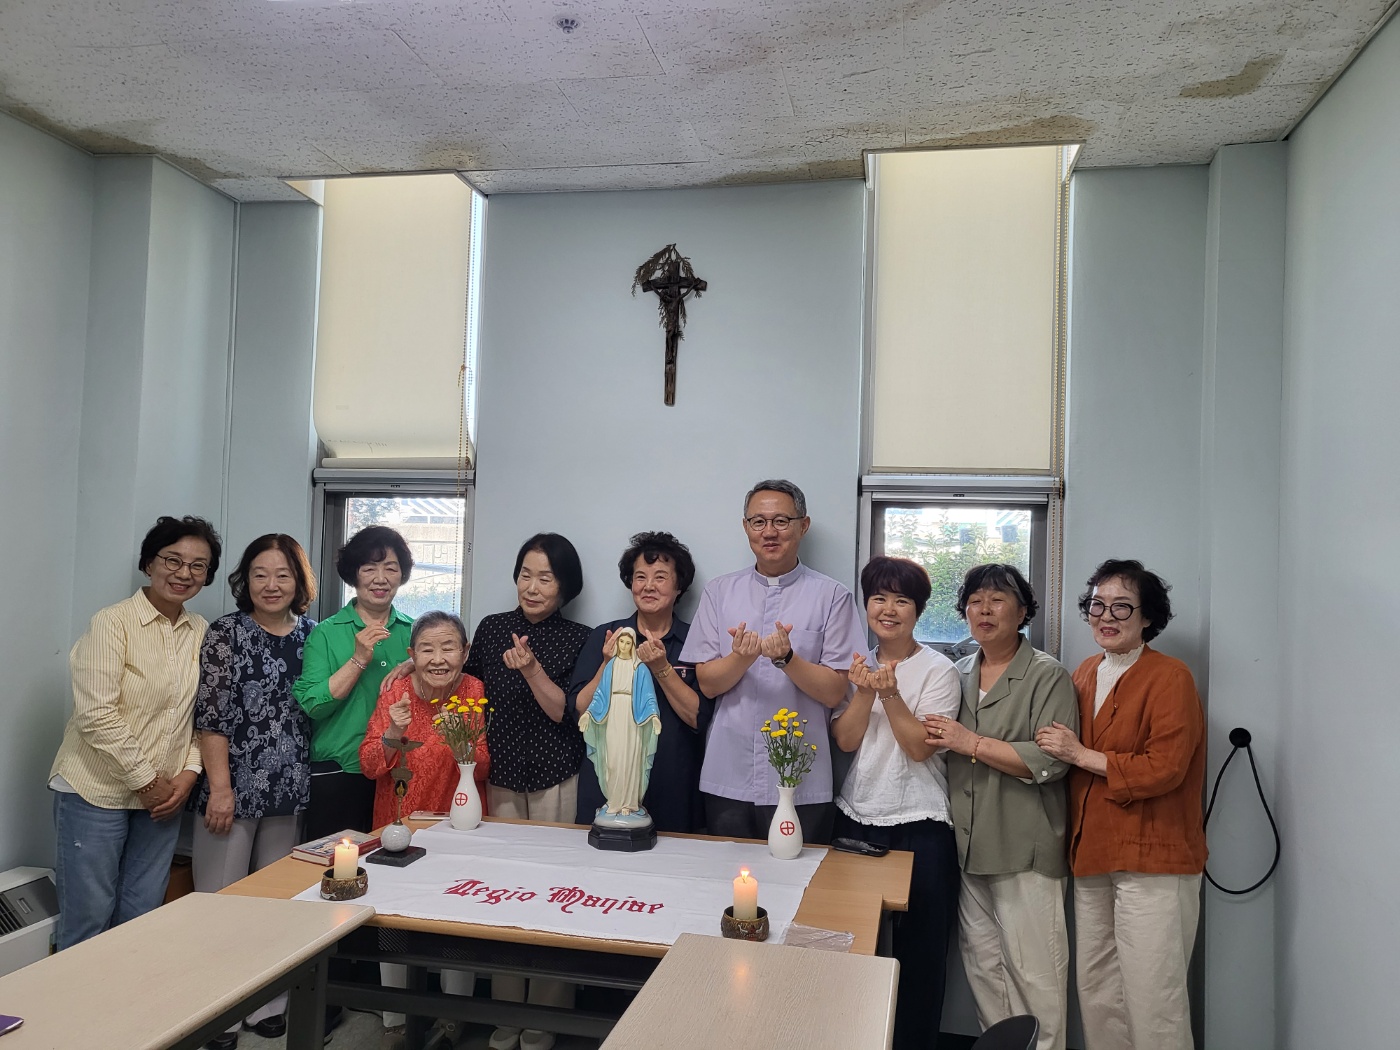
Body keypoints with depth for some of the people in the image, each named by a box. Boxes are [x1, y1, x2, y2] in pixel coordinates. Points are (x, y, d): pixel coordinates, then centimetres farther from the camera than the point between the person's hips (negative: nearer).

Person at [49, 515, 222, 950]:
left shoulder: (201, 633, 5)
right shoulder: (113, 623, -12)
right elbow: (97, 715, -18)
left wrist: (189, 773, -4)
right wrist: (146, 780, -14)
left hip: (162, 796, 5)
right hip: (96, 792, -5)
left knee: (140, 918, 14)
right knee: (88, 917, 5)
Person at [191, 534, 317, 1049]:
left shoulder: (312, 634, 6)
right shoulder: (226, 633, -4)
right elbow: (211, 714, -8)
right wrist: (219, 788, -12)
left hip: (291, 792, 3)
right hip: (234, 788, -3)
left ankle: (267, 1005, 27)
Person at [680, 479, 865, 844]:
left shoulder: (832, 597, -3)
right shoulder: (719, 592, 5)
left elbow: (834, 693, -6)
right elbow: (707, 683, 1)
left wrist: (786, 658, -22)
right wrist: (742, 657, -18)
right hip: (726, 779, 2)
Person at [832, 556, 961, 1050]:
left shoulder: (938, 670, -5)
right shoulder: (856, 665, 7)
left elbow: (920, 747, -13)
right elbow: (845, 740, -2)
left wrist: (890, 694, -24)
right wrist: (865, 692, -17)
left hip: (918, 827, -3)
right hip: (855, 819, 4)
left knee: (919, 952, 4)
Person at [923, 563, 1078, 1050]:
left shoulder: (1048, 676, -6)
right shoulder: (960, 673, 13)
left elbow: (1052, 760, -18)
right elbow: (940, 747, 26)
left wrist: (972, 743, -18)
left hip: (1025, 850, -6)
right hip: (969, 845, 6)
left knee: (1033, 973, -1)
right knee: (982, 965, 14)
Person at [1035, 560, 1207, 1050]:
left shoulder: (1169, 677, -9)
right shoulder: (1085, 674, 12)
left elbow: (1164, 769, -17)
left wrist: (1081, 755, -14)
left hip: (1152, 858, -6)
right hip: (1092, 853, 7)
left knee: (1152, 999, -1)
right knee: (1095, 990, 12)